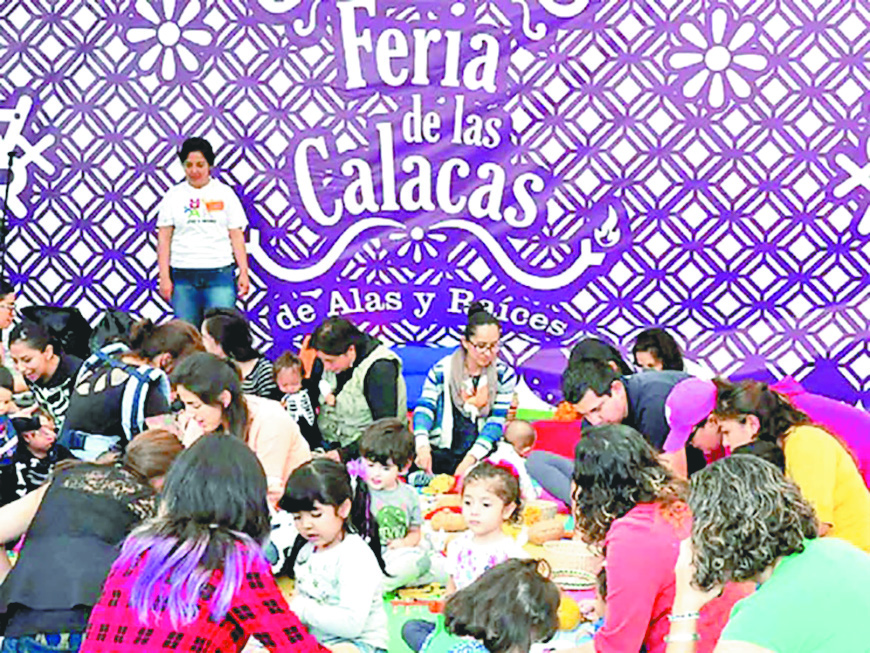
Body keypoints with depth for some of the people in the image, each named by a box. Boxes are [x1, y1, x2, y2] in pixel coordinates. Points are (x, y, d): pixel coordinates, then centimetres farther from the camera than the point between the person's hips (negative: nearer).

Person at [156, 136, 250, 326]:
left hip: (219, 276, -1)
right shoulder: (174, 195, 8)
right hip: (183, 276, 1)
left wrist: (244, 272, -1)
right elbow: (164, 239, 5)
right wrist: (164, 277, -3)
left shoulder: (224, 193, 8)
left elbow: (237, 236, 7)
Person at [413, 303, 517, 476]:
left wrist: (471, 458, -15)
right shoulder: (442, 370, 4)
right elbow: (424, 408, -1)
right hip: (441, 453, 0)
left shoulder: (504, 375, 5)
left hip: (481, 454, 0)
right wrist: (422, 446, -21)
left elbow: (496, 421, -1)